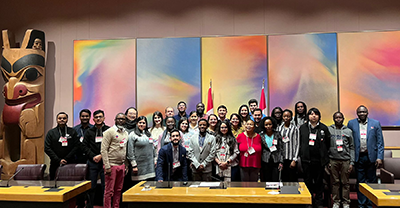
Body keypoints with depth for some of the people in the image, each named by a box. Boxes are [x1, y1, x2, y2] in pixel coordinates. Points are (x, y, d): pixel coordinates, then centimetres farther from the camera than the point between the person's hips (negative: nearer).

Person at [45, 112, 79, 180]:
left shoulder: (72, 132, 7)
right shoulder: (51, 133, 8)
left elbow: (76, 146, 1)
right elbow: (47, 148, 2)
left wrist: (66, 159, -9)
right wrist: (58, 160, -7)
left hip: (70, 164, 0)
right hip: (55, 164, 1)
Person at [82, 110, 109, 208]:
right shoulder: (89, 132, 11)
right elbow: (85, 146, 7)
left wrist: (101, 156, -11)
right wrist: (93, 157, -6)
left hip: (104, 161, -2)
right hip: (92, 162, 2)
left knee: (105, 186, 2)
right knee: (91, 186, 8)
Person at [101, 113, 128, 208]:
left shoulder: (126, 133, 14)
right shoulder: (109, 132, -6)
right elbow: (103, 150, -11)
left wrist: (125, 164, 12)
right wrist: (107, 166, -15)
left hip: (121, 165, 6)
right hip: (111, 165, -6)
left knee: (118, 190, 11)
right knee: (109, 190, -2)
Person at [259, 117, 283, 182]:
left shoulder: (277, 135, 4)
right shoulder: (261, 136, 3)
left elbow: (281, 149, 4)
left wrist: (281, 162, -3)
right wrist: (259, 164, 0)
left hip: (275, 161, 0)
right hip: (265, 162, 0)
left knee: (275, 181, -1)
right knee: (265, 181, 3)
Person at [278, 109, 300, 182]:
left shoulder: (295, 129, -3)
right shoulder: (279, 128, 8)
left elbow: (297, 145, -4)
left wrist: (294, 160, -9)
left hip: (291, 158, -3)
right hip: (281, 158, 3)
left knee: (292, 180, -1)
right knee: (284, 179, 9)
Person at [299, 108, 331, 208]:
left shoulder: (324, 128, 4)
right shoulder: (303, 127, 6)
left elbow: (328, 143, 6)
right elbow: (300, 142, 10)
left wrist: (324, 154, 5)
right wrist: (302, 154, 7)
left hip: (319, 160, 0)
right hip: (306, 159, 1)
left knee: (319, 181, 7)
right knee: (308, 181, 6)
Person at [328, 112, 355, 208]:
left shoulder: (348, 131, 7)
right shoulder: (329, 130, 5)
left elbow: (352, 148, 8)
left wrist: (352, 162, 1)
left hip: (345, 160, 0)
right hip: (333, 160, 0)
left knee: (345, 182, 4)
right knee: (335, 182, 5)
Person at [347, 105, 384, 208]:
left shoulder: (375, 123, 3)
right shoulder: (351, 123, 5)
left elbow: (380, 142, 2)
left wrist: (379, 157, -6)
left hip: (371, 156, 0)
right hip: (358, 157, 0)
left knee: (371, 181, 8)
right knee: (360, 182, 7)